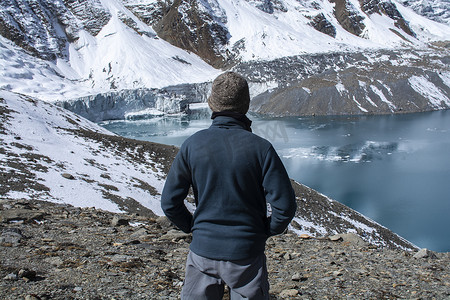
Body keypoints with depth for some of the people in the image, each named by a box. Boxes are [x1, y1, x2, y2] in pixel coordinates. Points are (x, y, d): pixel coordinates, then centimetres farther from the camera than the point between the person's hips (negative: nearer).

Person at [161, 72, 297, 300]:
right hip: (246, 254, -1)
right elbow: (285, 205, -13)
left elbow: (170, 202, -5)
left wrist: (192, 226, 10)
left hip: (203, 249, 2)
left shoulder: (193, 144, -8)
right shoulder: (260, 148, -13)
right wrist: (266, 231, 4)